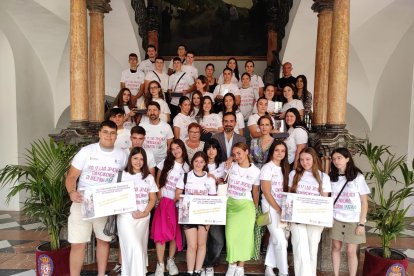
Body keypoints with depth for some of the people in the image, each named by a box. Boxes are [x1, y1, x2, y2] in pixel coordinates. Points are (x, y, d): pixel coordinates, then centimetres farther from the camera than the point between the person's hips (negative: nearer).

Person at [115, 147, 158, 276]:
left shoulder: (149, 178, 10)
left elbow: (153, 199, 9)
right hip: (126, 216, -3)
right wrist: (132, 211, -15)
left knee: (141, 247, 10)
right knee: (135, 248, -13)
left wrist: (145, 212, -10)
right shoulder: (121, 175, 1)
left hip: (144, 218, 4)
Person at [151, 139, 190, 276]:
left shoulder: (186, 167, 4)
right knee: (161, 232, -8)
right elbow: (158, 179, 7)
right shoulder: (166, 162, 5)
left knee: (175, 232, 4)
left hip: (177, 202, 1)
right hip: (164, 200, 0)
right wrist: (159, 194, -4)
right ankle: (160, 264, 3)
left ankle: (170, 261, 23)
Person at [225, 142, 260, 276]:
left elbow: (255, 191, 8)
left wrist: (256, 209, 11)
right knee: (231, 235, -5)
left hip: (246, 205, 0)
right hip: (230, 204, 1)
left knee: (245, 235, -2)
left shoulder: (256, 171, 1)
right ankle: (232, 265, 12)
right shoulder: (231, 166, 2)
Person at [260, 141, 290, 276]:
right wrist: (279, 209, -14)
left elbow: (285, 190, 10)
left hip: (282, 207, 7)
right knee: (281, 241, -6)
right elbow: (266, 193, -14)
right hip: (270, 207, -6)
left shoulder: (284, 168, 10)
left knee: (274, 239, 13)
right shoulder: (267, 168, -10)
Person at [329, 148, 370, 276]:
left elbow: (364, 202, -4)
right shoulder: (332, 177, 3)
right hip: (336, 219, 3)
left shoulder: (358, 177, -6)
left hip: (354, 221, -3)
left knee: (351, 251, 2)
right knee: (336, 247, 9)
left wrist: (361, 223, -9)